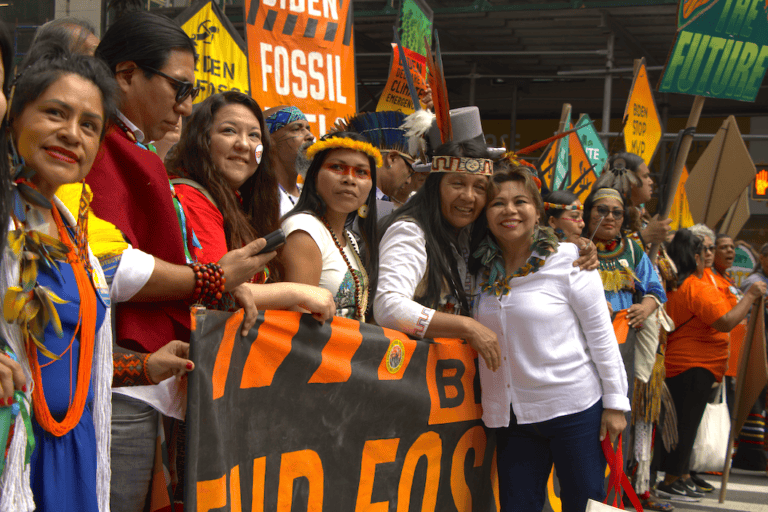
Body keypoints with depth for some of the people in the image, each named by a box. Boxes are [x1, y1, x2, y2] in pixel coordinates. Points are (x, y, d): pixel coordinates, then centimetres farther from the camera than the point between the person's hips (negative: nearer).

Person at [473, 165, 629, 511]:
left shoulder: (567, 262, -6)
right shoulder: (483, 270, 6)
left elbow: (601, 334, -5)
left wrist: (615, 403, -6)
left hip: (574, 408, -4)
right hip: (511, 416, 4)